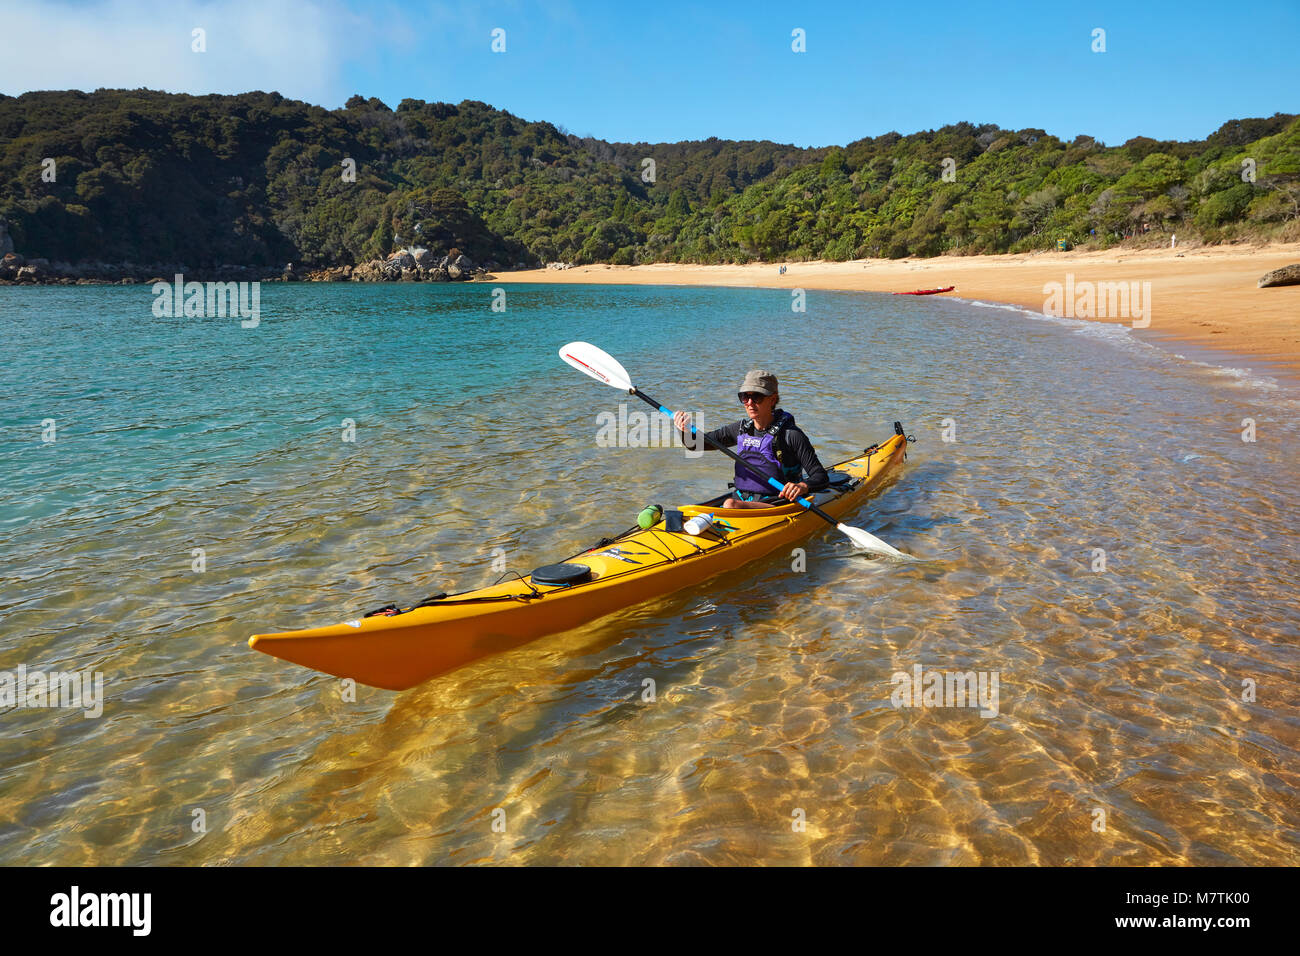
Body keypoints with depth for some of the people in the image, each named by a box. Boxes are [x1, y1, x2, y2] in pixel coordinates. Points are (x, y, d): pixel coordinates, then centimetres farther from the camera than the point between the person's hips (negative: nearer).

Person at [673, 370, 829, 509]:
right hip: (741, 501, 5)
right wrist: (686, 430, -8)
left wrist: (803, 486, -31)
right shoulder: (742, 429, 10)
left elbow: (821, 477, -8)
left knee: (731, 504, -34)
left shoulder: (791, 434, -7)